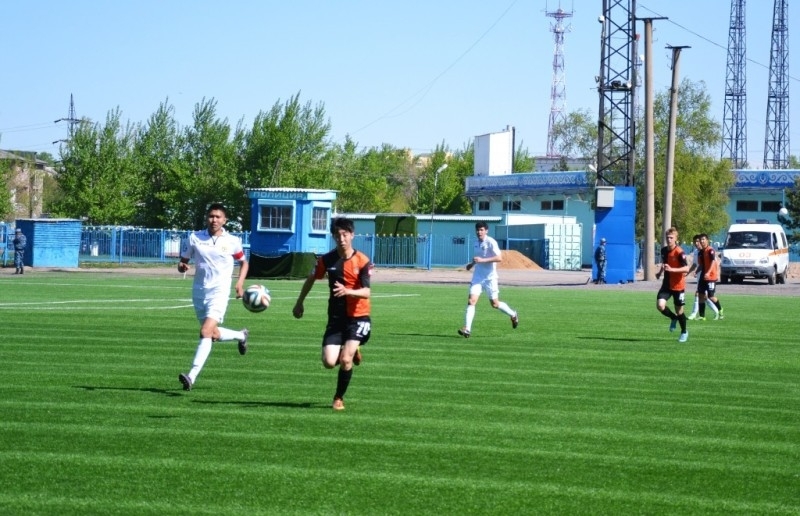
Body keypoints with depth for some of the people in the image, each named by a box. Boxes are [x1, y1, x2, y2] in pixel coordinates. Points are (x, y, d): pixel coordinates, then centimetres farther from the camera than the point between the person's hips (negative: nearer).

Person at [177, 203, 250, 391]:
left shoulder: (232, 241, 0)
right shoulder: (194, 238, 3)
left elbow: (244, 262, 16)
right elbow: (183, 261, 9)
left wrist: (240, 282, 1)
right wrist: (181, 266, -15)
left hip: (219, 291, -4)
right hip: (199, 291, 4)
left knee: (206, 332, -20)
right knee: (213, 334, 12)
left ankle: (192, 376, -23)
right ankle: (240, 336, 43)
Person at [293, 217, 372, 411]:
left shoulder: (362, 261, -12)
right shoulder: (326, 260, -3)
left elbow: (366, 292, -19)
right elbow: (311, 279, 15)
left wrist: (347, 291, -38)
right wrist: (299, 303, 22)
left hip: (358, 317, -3)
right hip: (336, 317, 3)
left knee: (345, 360, -16)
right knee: (329, 362, -10)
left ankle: (339, 398, 8)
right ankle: (351, 351, 26)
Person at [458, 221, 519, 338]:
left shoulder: (491, 242, -14)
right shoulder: (476, 243, 9)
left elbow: (499, 258, -23)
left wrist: (482, 260, -29)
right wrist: (472, 264, 8)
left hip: (489, 277, -5)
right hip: (477, 277, 5)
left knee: (495, 304, 7)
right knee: (471, 301, -10)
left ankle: (513, 315, 34)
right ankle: (467, 329, -14)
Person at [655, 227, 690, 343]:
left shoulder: (679, 253, -18)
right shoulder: (664, 250, 3)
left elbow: (687, 268, -24)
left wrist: (671, 269, -33)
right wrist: (660, 272, 7)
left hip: (678, 285, -5)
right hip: (667, 284, 5)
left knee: (679, 310, 6)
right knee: (660, 305, -16)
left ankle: (684, 333, 30)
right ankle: (673, 318, 15)